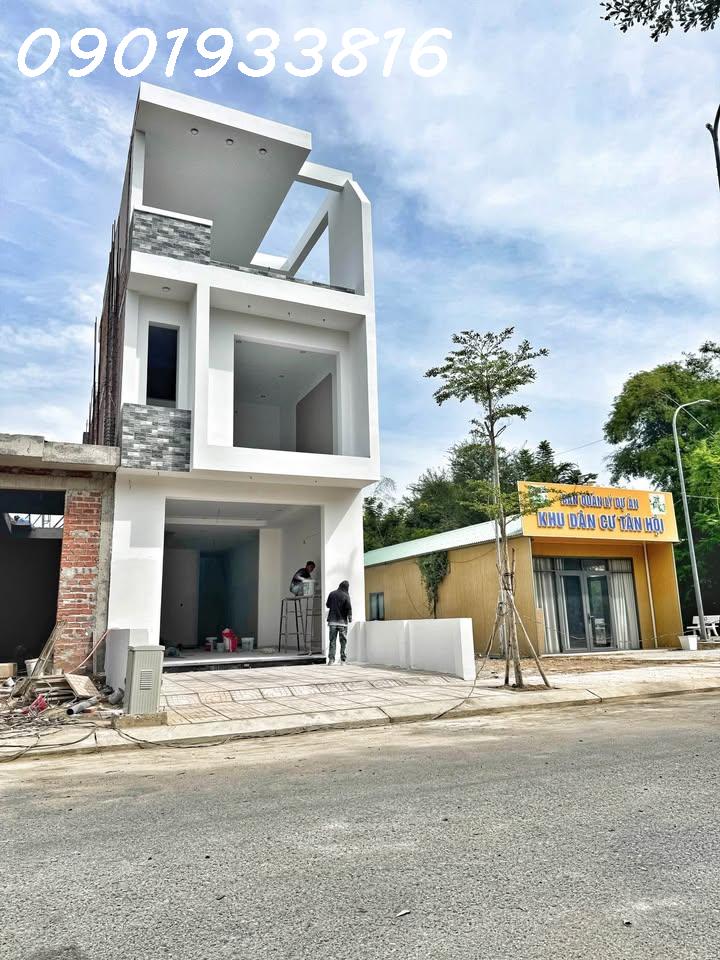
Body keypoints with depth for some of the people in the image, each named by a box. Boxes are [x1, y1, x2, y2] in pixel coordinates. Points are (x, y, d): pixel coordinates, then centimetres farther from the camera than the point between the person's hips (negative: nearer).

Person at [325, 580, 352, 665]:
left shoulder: (332, 594, 3)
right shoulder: (346, 596, -7)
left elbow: (327, 605, 12)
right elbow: (349, 608, -14)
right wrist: (350, 618, -2)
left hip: (332, 621, 2)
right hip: (342, 621, -2)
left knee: (332, 640, 6)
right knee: (343, 641, 6)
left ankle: (331, 659, -3)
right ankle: (343, 660, 5)